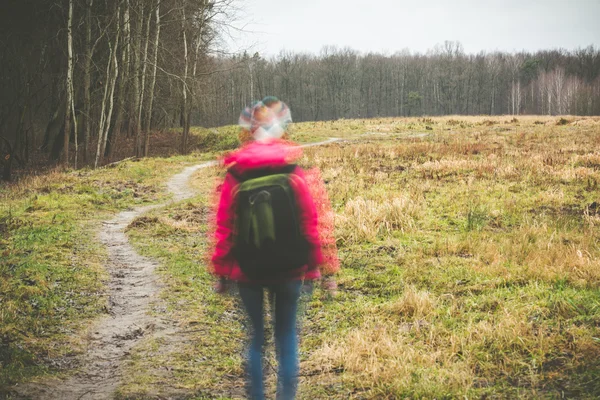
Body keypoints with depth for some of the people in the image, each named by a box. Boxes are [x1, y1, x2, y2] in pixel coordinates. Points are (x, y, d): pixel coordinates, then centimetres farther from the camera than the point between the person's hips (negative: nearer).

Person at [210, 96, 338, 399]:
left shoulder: (233, 179, -6)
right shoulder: (297, 176, -8)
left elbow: (223, 231, -3)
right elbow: (313, 226, -7)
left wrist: (221, 274, 6)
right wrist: (324, 270, 0)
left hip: (247, 271, 0)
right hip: (289, 270, 0)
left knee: (255, 335, 14)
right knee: (286, 334, 14)